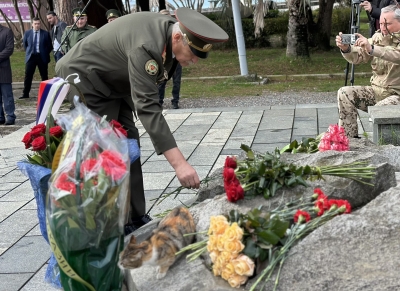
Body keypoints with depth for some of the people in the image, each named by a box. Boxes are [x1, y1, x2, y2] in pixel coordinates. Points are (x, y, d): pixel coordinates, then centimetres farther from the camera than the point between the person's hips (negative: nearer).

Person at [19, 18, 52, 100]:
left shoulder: (45, 33, 0)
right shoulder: (27, 33, 4)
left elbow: (49, 45, 6)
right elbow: (24, 44, 16)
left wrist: (45, 53, 0)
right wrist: (29, 52, 10)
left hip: (42, 57, -1)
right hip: (31, 56, 1)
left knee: (44, 76, 6)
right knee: (28, 76, -2)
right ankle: (25, 94, 2)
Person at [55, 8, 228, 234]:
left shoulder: (171, 32, -10)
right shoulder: (145, 46, -37)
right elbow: (147, 106, -41)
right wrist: (179, 163, -45)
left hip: (113, 82, 9)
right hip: (86, 77, -9)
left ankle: (135, 219, 11)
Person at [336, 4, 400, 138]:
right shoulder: (377, 37, 10)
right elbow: (357, 57, 1)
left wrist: (371, 49, -43)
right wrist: (346, 48, -22)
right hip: (376, 90, 6)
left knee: (380, 109, -35)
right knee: (344, 93, -11)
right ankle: (350, 139, -10)